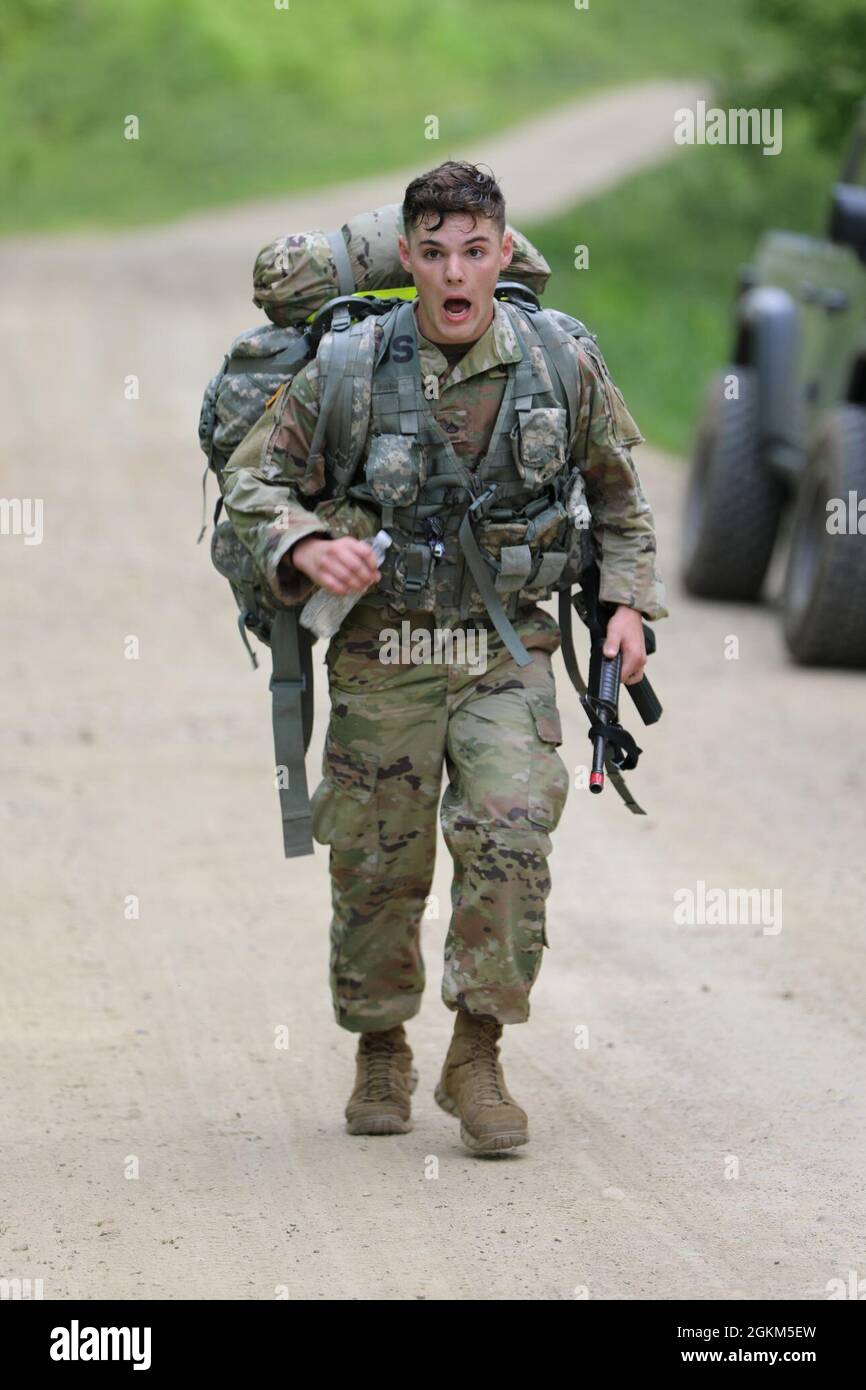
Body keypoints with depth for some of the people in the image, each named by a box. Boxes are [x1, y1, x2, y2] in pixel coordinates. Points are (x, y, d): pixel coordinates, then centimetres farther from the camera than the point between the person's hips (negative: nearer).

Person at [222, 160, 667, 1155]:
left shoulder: (562, 365, -4)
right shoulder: (347, 371, -10)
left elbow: (615, 488, 14)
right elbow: (255, 485, -1)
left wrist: (629, 599, 7)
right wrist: (308, 549, -20)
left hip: (507, 650, 0)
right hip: (382, 651, 0)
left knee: (509, 838, -17)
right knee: (377, 865, 7)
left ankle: (477, 1058, -4)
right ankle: (380, 1052, 29)